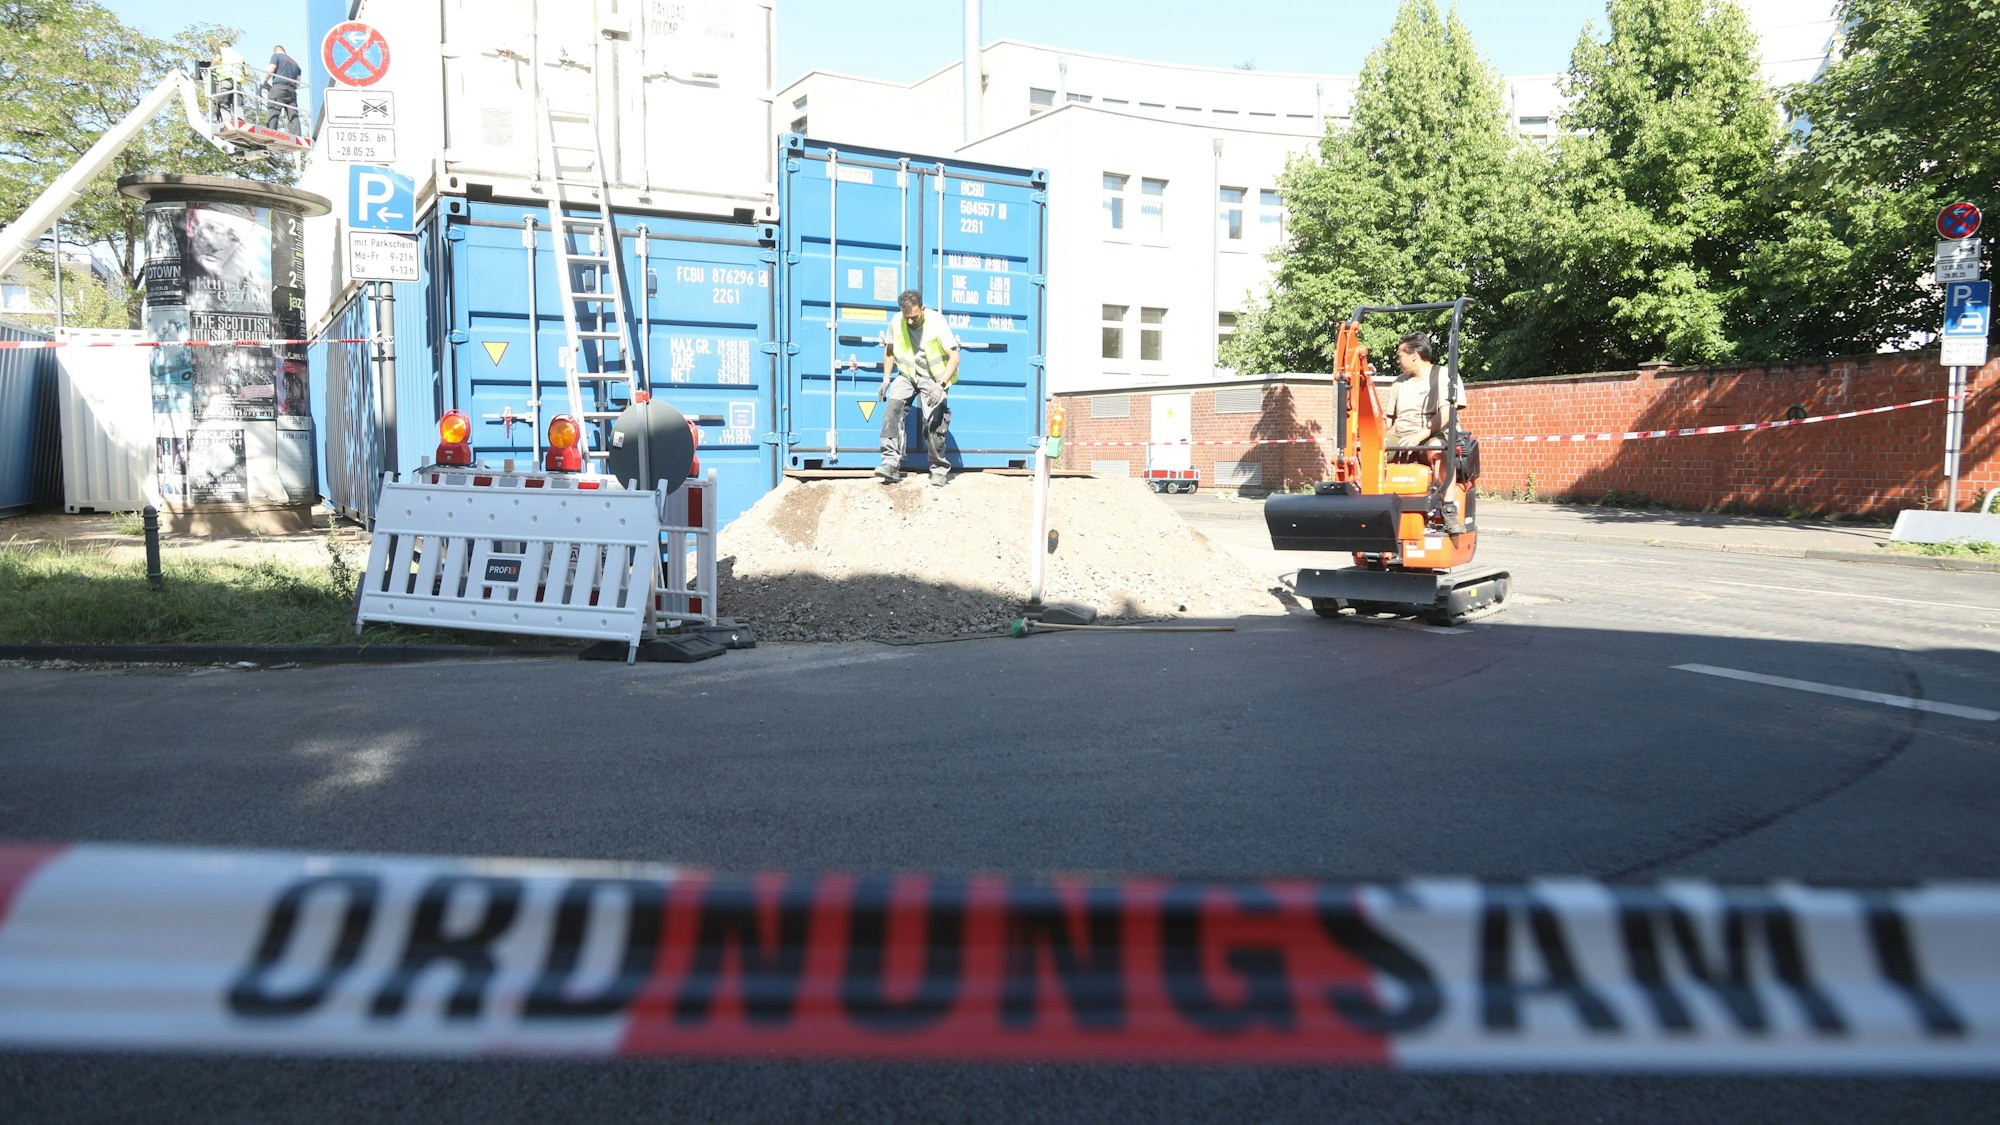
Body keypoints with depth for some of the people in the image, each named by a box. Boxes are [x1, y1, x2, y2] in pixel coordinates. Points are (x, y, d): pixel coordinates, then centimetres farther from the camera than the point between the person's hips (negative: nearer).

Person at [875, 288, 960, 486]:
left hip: (933, 378, -3)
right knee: (893, 410, -20)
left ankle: (939, 469, 4)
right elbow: (889, 350, 10)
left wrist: (941, 385, -33)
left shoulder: (936, 322, -21)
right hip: (907, 375, 3)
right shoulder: (896, 323, -10)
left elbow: (954, 357, -22)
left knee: (933, 422, -14)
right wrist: (886, 379, 1)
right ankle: (891, 463, -22)